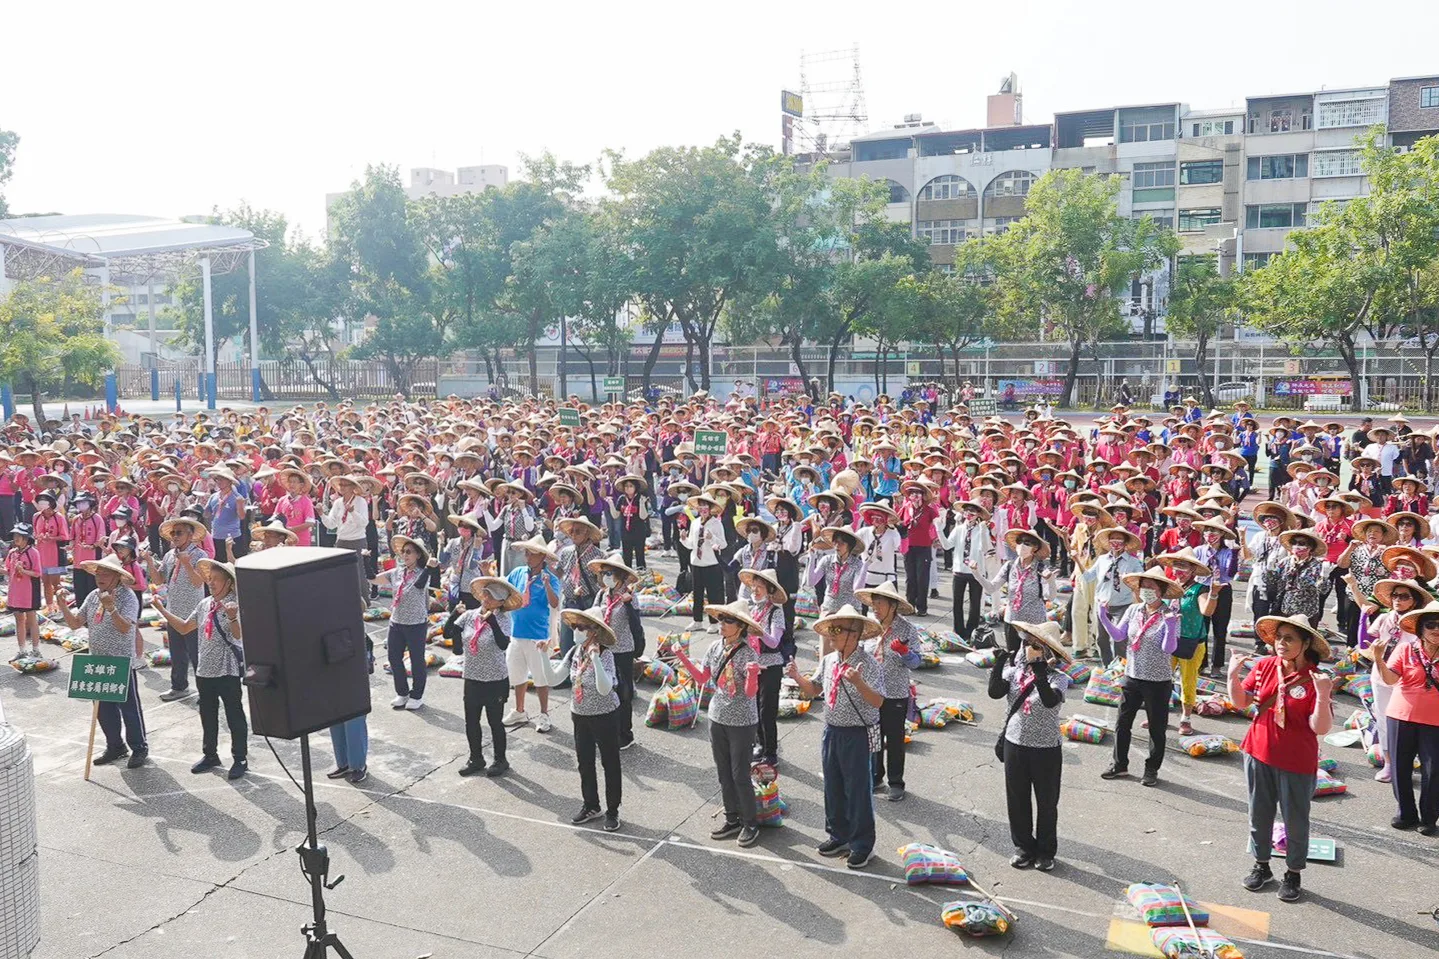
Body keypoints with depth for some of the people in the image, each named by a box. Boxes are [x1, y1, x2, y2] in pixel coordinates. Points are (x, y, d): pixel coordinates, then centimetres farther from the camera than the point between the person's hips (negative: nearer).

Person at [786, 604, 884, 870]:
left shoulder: (868, 664, -17)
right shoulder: (827, 661, 3)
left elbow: (878, 702, -24)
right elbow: (814, 690, 15)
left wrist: (858, 682, -39)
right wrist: (797, 677, -2)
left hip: (857, 735, -7)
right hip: (831, 731, 7)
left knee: (858, 789, 4)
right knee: (833, 786, 18)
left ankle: (862, 845, 20)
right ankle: (838, 836, 36)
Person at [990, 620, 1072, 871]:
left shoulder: (1058, 677, -15)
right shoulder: (1015, 669, -3)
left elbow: (1051, 700, -33)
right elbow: (995, 692, -15)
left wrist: (1040, 675, -46)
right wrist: (998, 666, -27)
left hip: (1046, 748, -3)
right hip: (1015, 744, 4)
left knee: (1046, 802, 11)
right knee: (1017, 800, 14)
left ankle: (1045, 851, 29)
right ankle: (1024, 846, 31)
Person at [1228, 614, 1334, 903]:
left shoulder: (1316, 680, -16)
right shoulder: (1265, 666, -5)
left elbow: (1320, 728, -19)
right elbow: (1240, 702, 3)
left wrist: (1323, 696, -33)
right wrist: (1233, 674, -13)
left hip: (1296, 764, -4)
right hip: (1258, 754, 4)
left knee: (1295, 821, 12)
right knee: (1259, 815, 18)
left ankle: (1293, 874, 32)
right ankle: (1261, 865, 37)